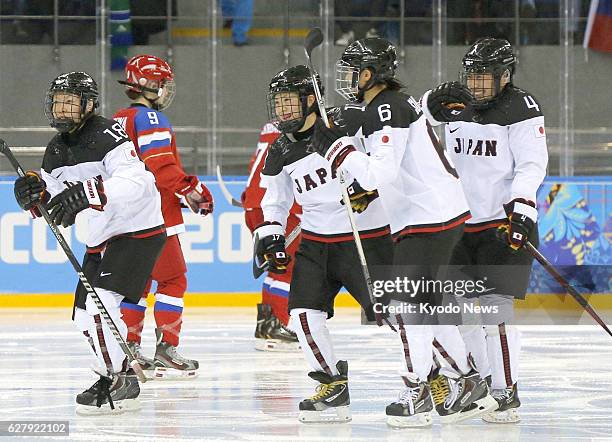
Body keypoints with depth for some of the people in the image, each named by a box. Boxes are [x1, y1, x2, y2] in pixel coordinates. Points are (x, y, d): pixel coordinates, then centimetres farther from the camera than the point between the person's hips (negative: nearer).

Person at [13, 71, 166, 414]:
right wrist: (35, 195, -10)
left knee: (100, 302, -22)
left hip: (138, 231, -10)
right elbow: (57, 206, 12)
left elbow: (136, 183, -33)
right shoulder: (56, 151, 9)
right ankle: (124, 376, 26)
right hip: (102, 239, 10)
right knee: (84, 316, 10)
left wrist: (85, 194, -42)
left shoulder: (107, 135, -19)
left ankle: (117, 384, -13)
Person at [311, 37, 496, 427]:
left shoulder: (387, 110, -18)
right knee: (427, 303, 14)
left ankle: (418, 394, -5)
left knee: (410, 303, -8)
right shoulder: (377, 106, 15)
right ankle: (469, 385, 19)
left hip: (431, 216, -11)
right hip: (431, 214, 11)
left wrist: (339, 149, -19)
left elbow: (381, 174, -26)